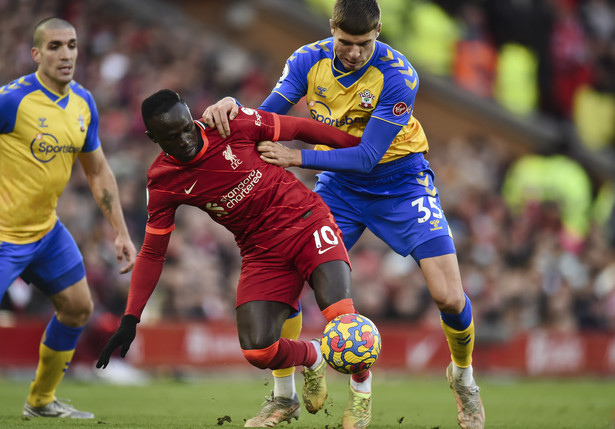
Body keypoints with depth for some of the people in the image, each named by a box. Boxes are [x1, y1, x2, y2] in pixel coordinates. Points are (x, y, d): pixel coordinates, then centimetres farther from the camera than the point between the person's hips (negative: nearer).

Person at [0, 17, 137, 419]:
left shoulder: (83, 103, 2)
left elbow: (98, 170, 12)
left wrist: (121, 232, 9)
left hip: (47, 228, 8)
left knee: (78, 308, 13)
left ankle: (41, 400, 29)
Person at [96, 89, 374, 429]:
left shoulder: (233, 126, -13)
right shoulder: (162, 184, -6)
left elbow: (300, 129, 0)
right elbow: (152, 253, 1)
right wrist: (131, 319, -4)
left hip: (307, 221, -2)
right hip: (262, 251, 3)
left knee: (337, 309, -27)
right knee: (256, 348, -16)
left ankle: (361, 393, 0)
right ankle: (311, 358, 21)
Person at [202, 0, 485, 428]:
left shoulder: (398, 76, -26)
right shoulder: (309, 60, -13)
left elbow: (368, 156, -29)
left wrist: (298, 158, -36)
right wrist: (232, 106, -33)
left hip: (399, 182, -3)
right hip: (338, 186, 3)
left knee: (449, 297, -14)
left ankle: (463, 377, 19)